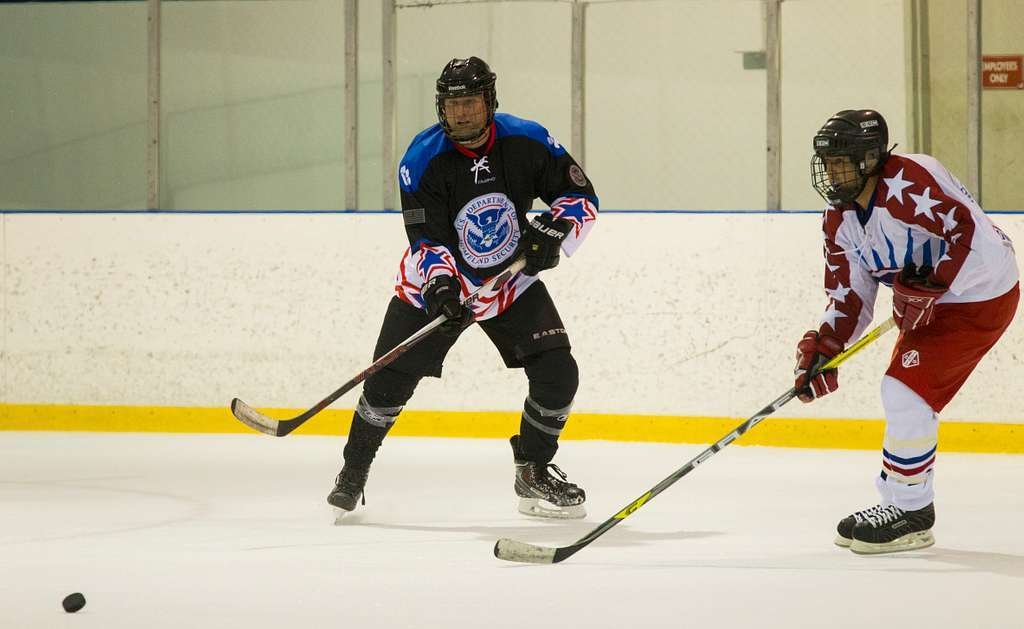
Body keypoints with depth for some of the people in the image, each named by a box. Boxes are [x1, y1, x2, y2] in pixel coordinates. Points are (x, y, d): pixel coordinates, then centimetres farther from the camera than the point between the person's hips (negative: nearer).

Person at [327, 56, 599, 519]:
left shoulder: (527, 142, -14)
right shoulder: (423, 159, -19)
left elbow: (581, 195, -5)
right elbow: (425, 235, -21)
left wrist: (552, 231, -23)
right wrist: (440, 281, -38)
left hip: (513, 281, 2)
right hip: (439, 284, -1)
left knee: (558, 373, -12)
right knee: (390, 378, -6)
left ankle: (533, 472, 8)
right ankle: (353, 472, 15)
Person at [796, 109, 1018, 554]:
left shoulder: (909, 182, -27)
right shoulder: (839, 218, 1)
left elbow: (973, 234, -31)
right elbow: (850, 293, 4)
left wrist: (930, 285, -32)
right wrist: (823, 349, -8)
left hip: (978, 298, -10)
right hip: (927, 302, 10)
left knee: (907, 391, -15)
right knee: (905, 397, 13)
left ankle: (910, 512, -5)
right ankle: (901, 505, 25)